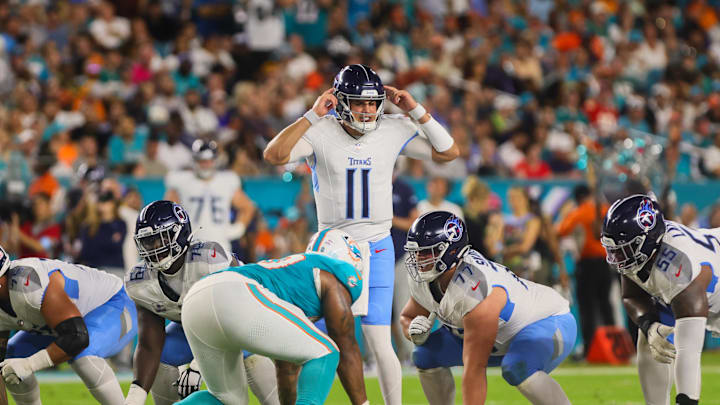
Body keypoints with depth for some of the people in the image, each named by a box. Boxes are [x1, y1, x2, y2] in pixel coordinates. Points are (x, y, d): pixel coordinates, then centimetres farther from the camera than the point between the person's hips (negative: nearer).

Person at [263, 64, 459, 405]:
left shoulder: (394, 130, -1)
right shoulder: (320, 133, -10)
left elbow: (448, 152, 0)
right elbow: (274, 155, -25)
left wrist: (416, 111, -7)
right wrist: (313, 115, -25)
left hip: (377, 249, 1)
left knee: (379, 344, -5)